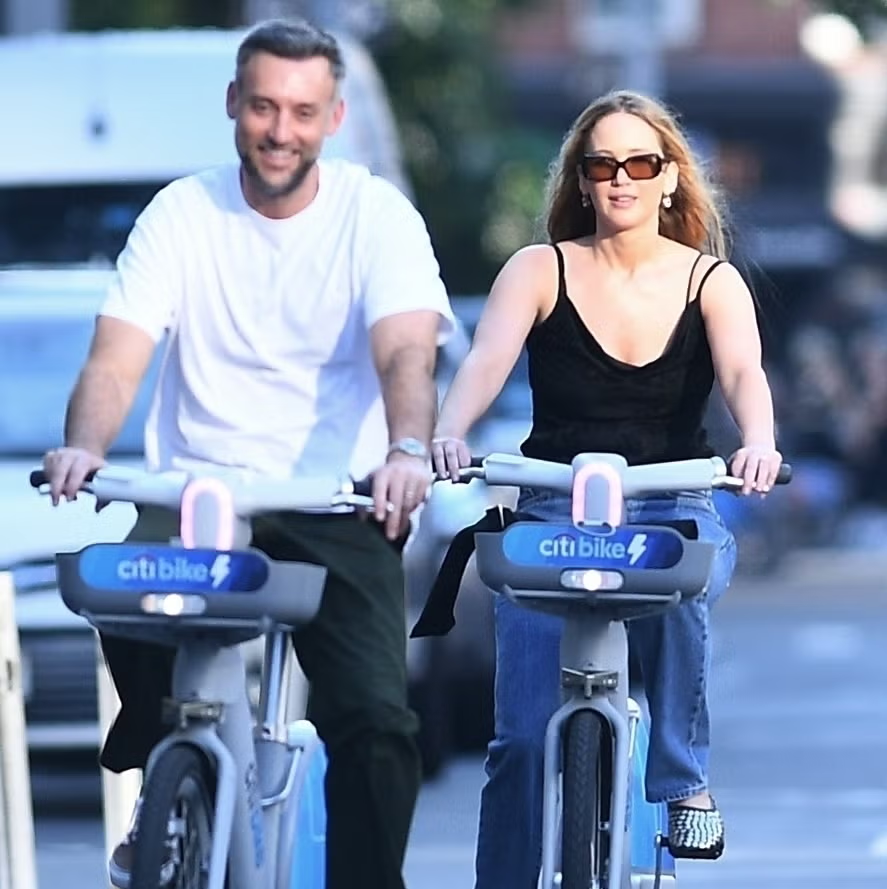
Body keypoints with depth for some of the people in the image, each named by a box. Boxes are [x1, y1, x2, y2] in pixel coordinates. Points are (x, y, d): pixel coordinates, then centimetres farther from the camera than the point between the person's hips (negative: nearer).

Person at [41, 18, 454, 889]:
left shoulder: (376, 215, -3)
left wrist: (408, 451, -40)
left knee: (377, 721, -16)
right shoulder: (182, 214, 1)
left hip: (335, 510, 0)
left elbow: (406, 351, -18)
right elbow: (117, 357, -8)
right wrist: (83, 446, -30)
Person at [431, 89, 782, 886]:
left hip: (674, 513, 0)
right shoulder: (542, 271, 1)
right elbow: (487, 360, -15)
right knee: (524, 737, -14)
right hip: (553, 513, 0)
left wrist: (758, 444, -39)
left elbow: (744, 373, -16)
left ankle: (685, 779, -18)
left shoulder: (710, 281, 2)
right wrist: (450, 433, -37)